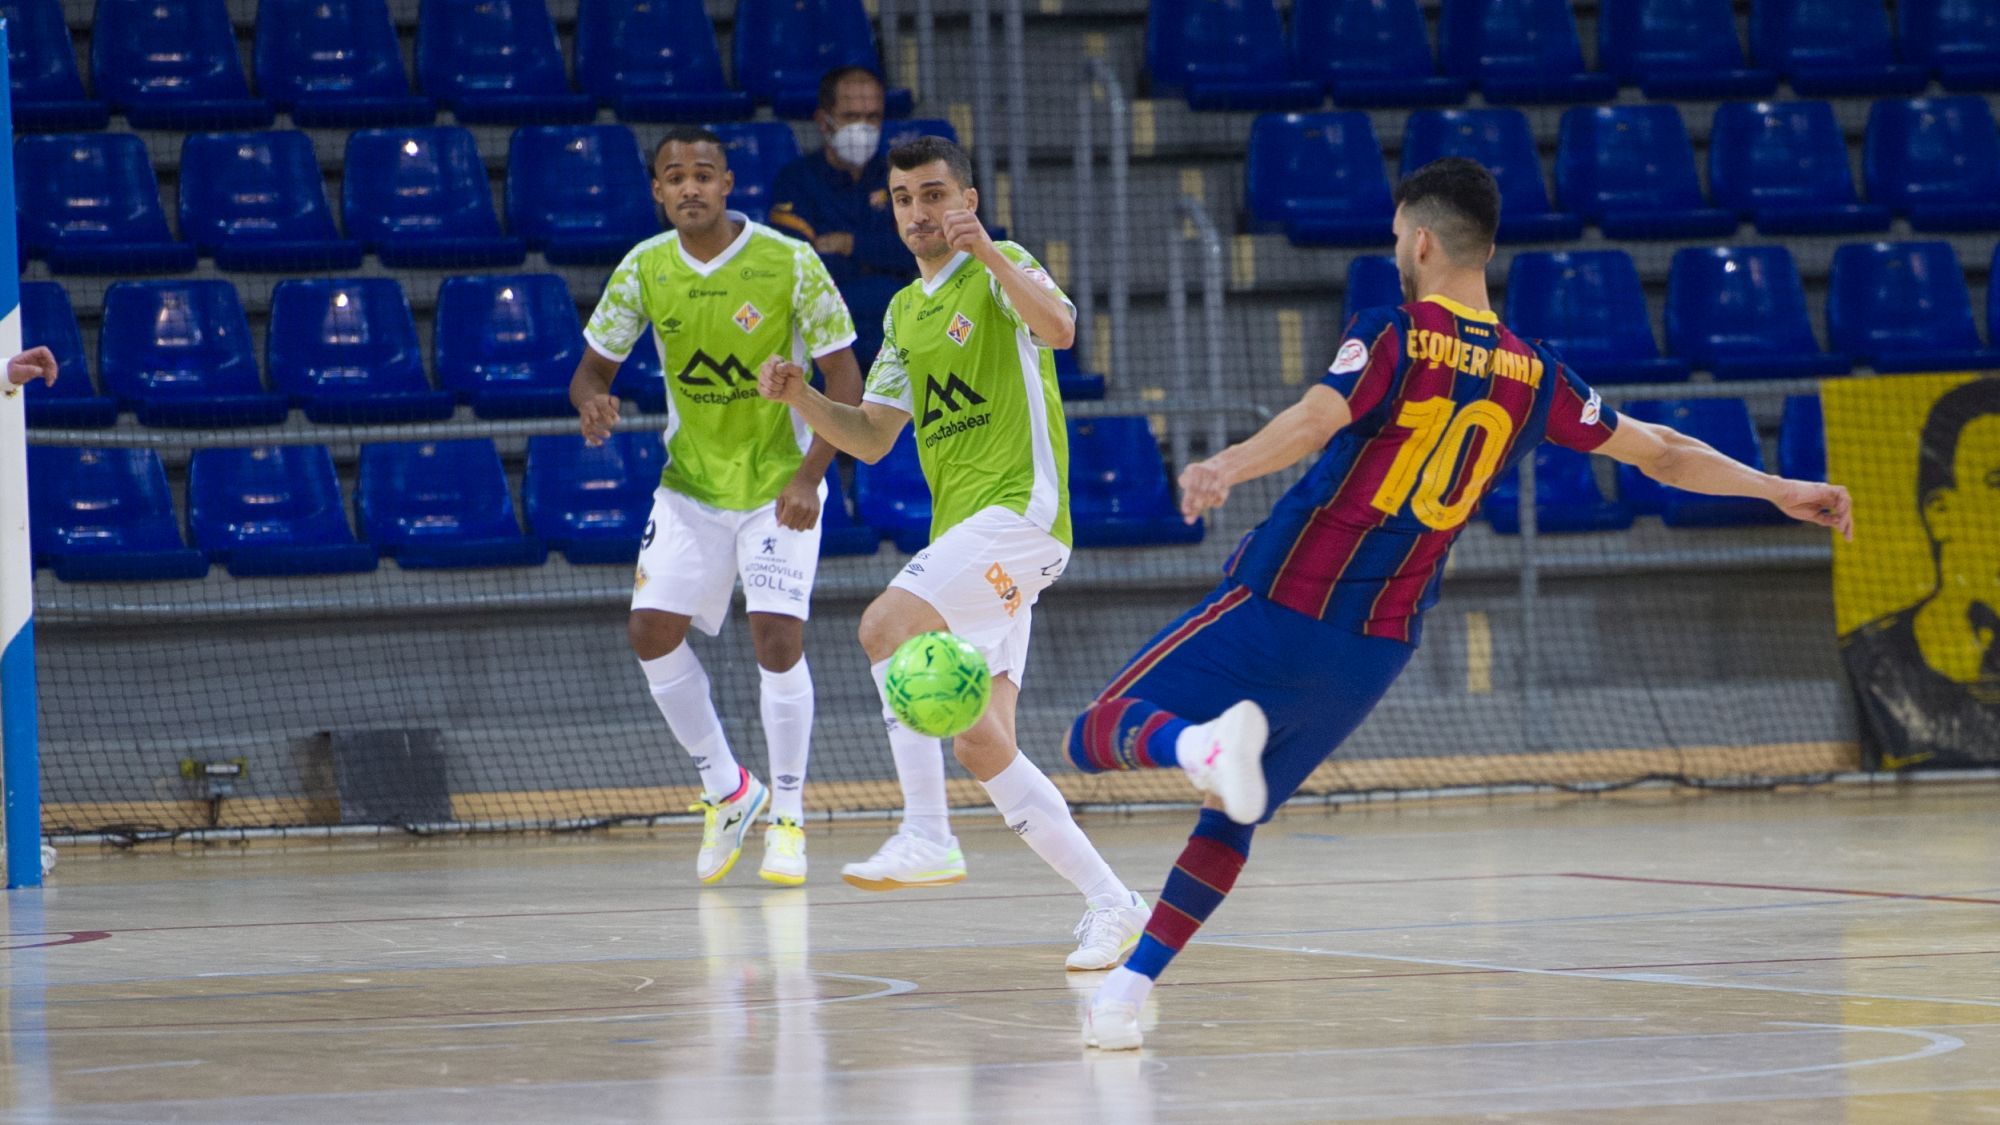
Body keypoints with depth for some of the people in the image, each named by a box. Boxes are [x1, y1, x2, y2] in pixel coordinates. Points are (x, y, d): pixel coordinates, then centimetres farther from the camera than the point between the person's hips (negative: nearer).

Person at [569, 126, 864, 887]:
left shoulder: (790, 264, -17)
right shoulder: (643, 270, -6)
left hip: (777, 485, -4)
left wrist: (809, 476, -23)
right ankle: (726, 792, 15)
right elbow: (592, 368, 1)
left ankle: (788, 818, 0)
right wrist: (593, 403, -24)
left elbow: (843, 378, -12)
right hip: (690, 483, 4)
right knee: (652, 632, -5)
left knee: (777, 637, -15)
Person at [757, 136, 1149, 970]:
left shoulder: (1001, 268, -2)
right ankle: (1109, 903, 7)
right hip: (960, 527, 8)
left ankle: (927, 837, -27)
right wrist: (800, 398, 4)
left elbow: (1058, 328, -24)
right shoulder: (905, 312, 21)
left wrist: (990, 252, -35)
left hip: (1020, 506, -8)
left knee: (886, 625, -28)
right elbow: (871, 437, 21)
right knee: (978, 744, 1)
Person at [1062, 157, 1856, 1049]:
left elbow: (1318, 419, -28)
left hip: (1280, 606, -5)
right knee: (1230, 819, 17)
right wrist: (1779, 490, 28)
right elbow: (1660, 453, 16)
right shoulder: (1531, 376, 8)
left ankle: (1203, 745, -34)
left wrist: (1226, 468, -43)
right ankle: (1126, 991, 8)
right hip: (1379, 643, 5)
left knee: (1100, 733, -3)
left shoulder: (1390, 335, -8)